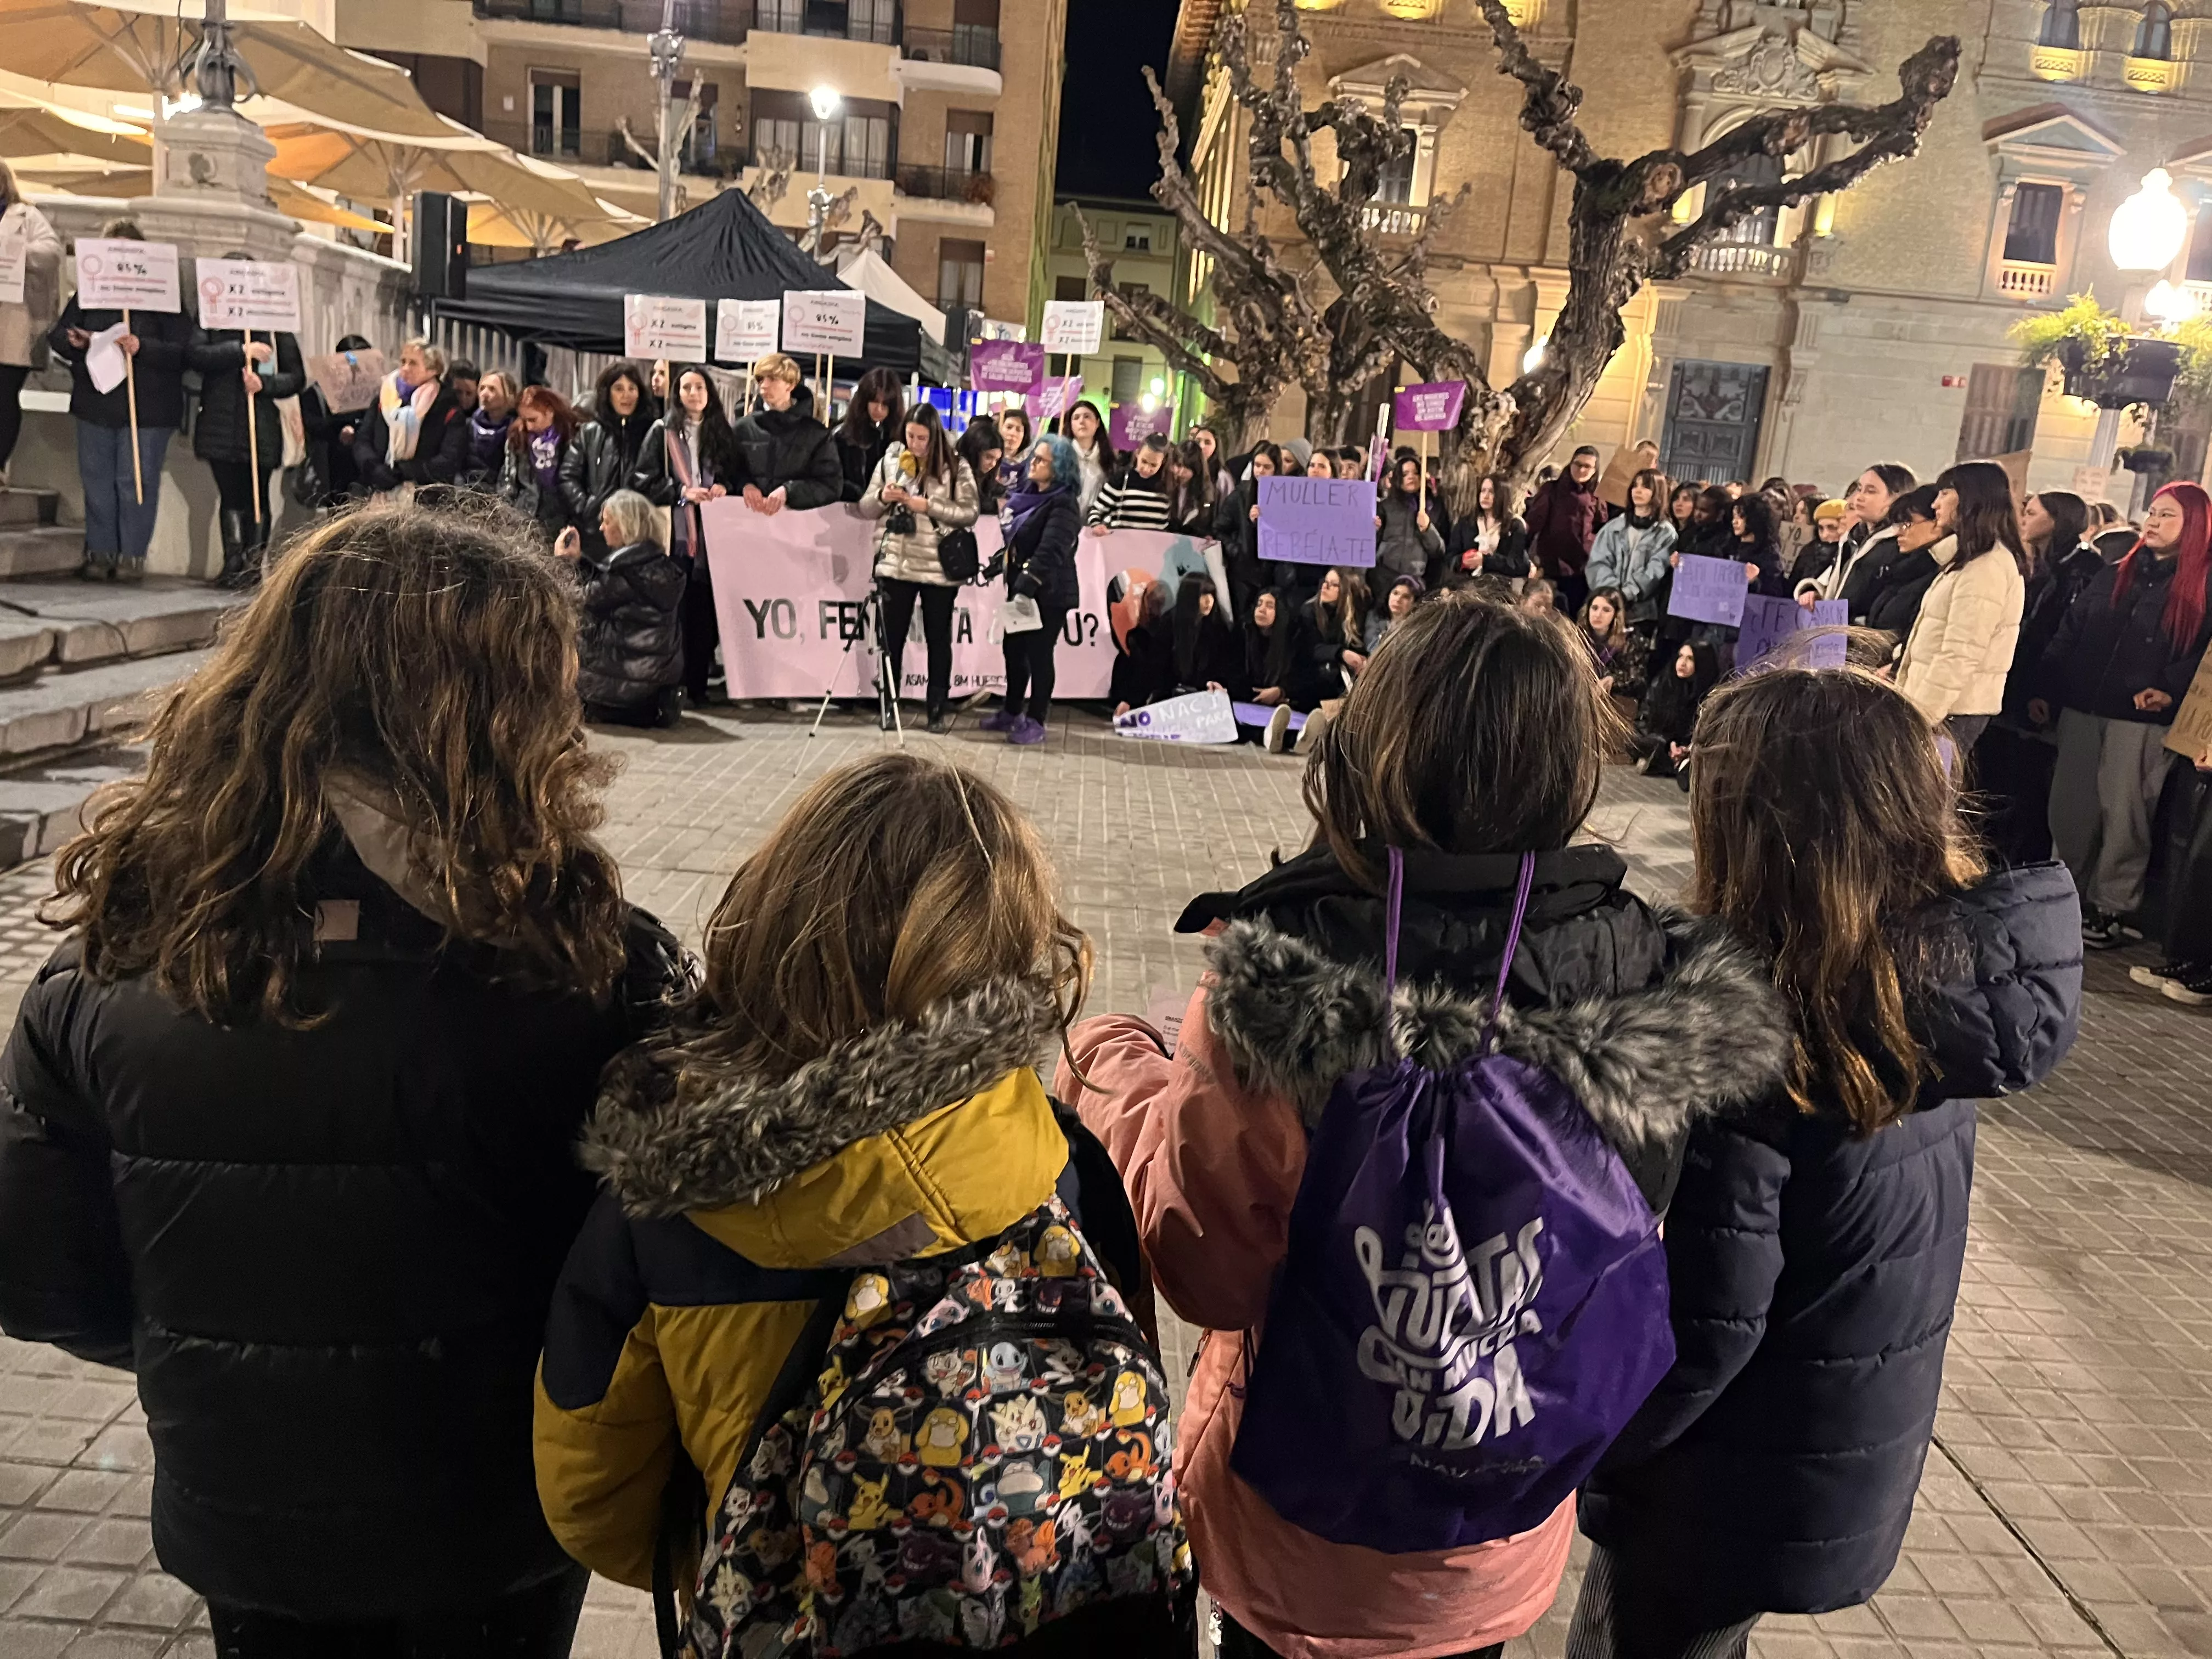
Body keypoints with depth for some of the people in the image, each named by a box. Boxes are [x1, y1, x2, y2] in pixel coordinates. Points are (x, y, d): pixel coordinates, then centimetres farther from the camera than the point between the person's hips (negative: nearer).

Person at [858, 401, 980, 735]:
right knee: (892, 637, 8)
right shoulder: (891, 459, 4)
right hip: (896, 564, 2)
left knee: (938, 638, 8)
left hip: (939, 567, -2)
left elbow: (970, 513, -10)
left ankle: (939, 707, 17)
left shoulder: (955, 466, -4)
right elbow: (866, 509, 7)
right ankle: (890, 704, 20)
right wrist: (882, 497, -14)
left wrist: (927, 506, -18)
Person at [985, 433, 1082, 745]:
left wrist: (1026, 587, -33)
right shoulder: (1029, 493, 10)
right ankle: (1012, 712, 27)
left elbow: (1050, 552, -26)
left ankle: (1036, 722, 7)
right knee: (1014, 650, 14)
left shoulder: (1064, 504, -16)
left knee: (1038, 654, -1)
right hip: (1021, 587, 8)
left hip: (1048, 593, -8)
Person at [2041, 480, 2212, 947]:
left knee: (2122, 813, 0)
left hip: (2143, 721, -4)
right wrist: (2045, 690, 7)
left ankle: (2112, 909, 10)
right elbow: (2068, 635, 13)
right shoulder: (2114, 575, 15)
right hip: (2080, 710, 5)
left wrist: (2172, 692, -22)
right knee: (2070, 809, 7)